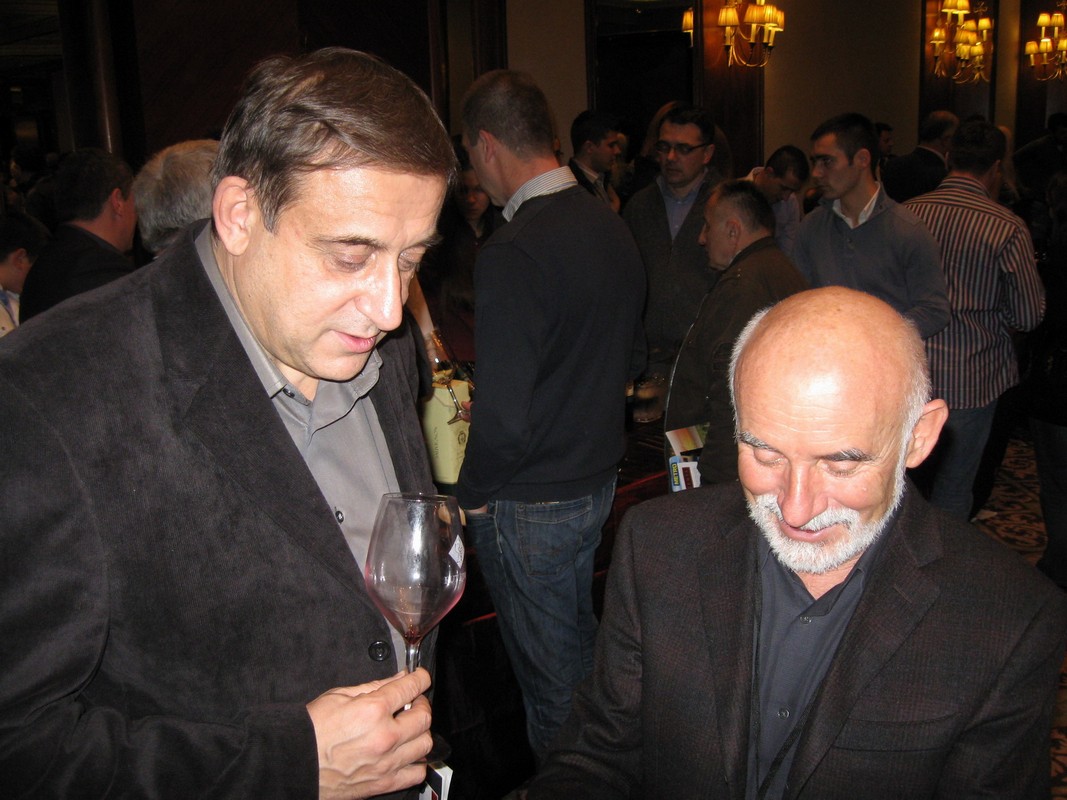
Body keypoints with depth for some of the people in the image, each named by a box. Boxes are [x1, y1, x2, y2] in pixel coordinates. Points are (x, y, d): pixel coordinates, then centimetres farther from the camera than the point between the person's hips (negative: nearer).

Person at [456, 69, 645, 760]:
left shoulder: (514, 253, -25)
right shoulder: (612, 228, 2)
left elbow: (504, 415, -28)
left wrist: (474, 490, -10)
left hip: (529, 503, -9)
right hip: (599, 480, 9)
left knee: (551, 677, 10)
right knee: (583, 647, 26)